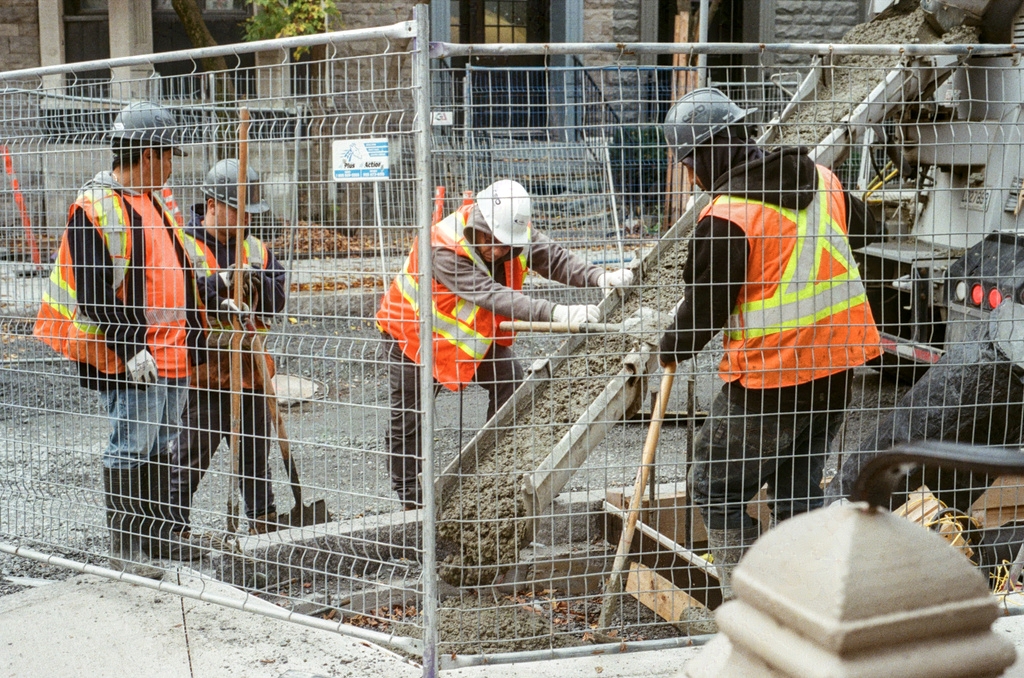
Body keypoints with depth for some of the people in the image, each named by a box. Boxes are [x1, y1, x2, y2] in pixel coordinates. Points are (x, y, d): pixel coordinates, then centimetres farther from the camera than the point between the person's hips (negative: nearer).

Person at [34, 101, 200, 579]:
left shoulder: (161, 199, 16)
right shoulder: (95, 208, -11)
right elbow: (93, 293, -16)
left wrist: (192, 334, 21)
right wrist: (131, 344, -20)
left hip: (171, 351, 8)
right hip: (130, 356, -8)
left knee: (160, 445, 14)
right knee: (132, 447, -5)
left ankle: (152, 535, 24)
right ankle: (125, 548, 3)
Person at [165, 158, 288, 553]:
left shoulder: (256, 248, 13)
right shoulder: (183, 245, -5)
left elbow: (277, 301, 6)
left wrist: (257, 282, -14)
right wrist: (219, 282, -23)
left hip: (250, 370, 6)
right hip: (202, 371, -5)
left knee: (255, 451, 15)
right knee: (191, 454, 0)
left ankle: (263, 522, 27)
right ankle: (172, 524, 12)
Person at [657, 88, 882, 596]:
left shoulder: (725, 217, -19)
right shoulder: (822, 179, 3)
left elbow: (705, 308, -12)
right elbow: (864, 227, 24)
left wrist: (673, 347, 8)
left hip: (770, 377, -8)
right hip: (837, 363, 8)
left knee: (714, 487, 7)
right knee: (798, 489, 19)